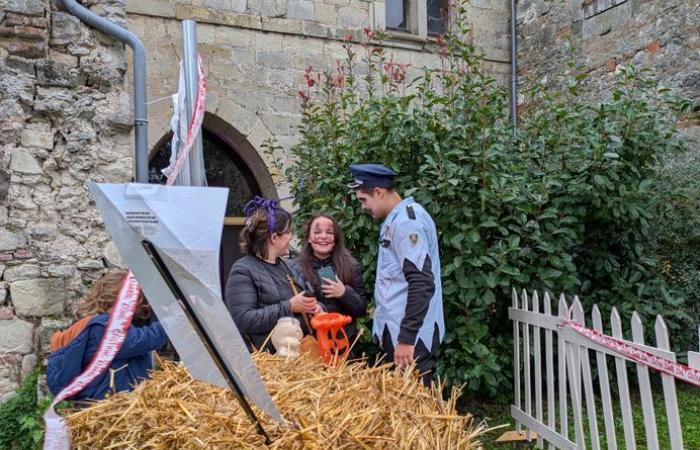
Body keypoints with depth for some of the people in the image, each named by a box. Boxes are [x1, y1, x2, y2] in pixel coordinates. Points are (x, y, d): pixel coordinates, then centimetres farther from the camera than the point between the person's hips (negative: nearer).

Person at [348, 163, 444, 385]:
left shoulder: (406, 221, -17)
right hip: (396, 331, 10)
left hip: (410, 335, -10)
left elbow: (422, 283, -23)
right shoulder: (397, 218, 13)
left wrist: (406, 338, -23)